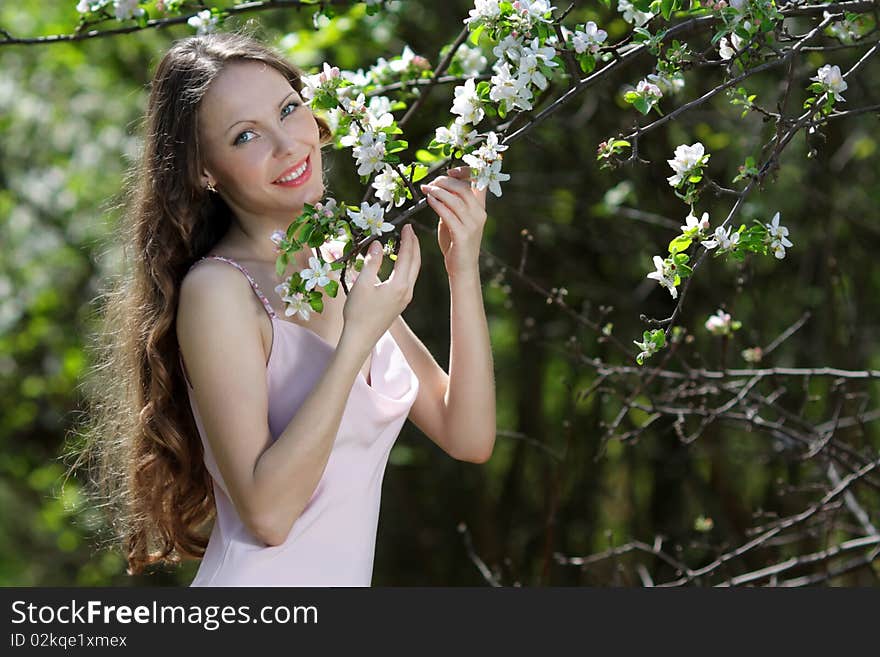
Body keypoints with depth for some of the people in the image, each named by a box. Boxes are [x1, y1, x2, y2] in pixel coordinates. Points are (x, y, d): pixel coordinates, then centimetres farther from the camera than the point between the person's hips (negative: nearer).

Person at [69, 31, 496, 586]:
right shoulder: (217, 289, -15)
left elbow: (468, 438, 2)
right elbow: (265, 512, -21)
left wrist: (464, 271, -5)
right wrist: (357, 342, -23)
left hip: (344, 581, 6)